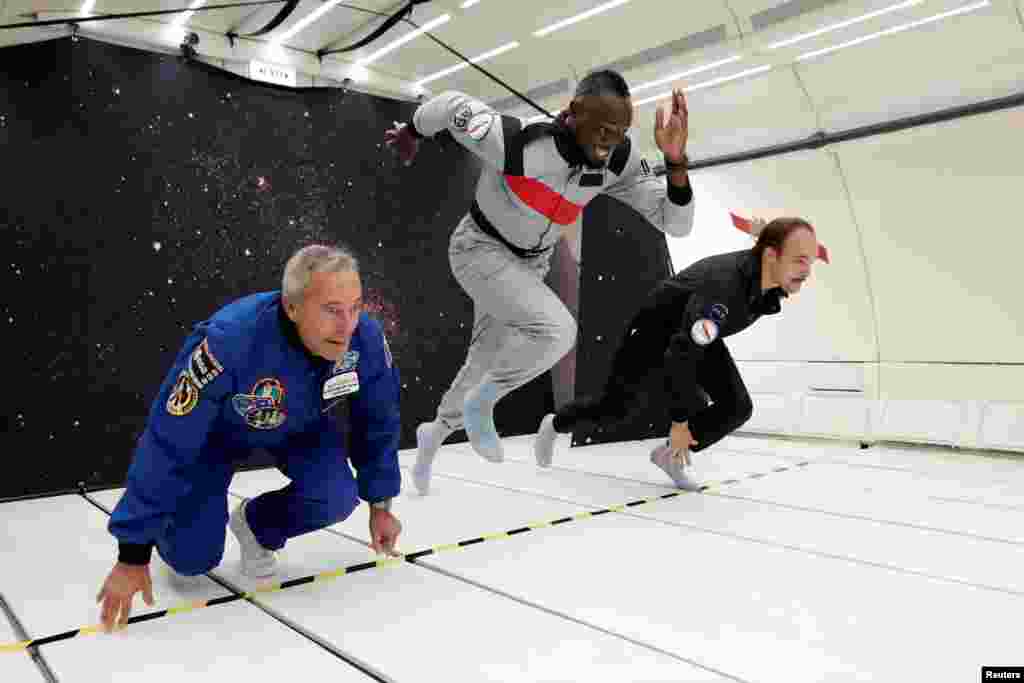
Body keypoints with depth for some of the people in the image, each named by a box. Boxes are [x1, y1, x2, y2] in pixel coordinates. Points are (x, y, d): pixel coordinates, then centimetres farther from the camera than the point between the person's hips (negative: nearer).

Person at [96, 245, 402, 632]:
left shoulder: (366, 337, -32)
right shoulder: (228, 341, -43)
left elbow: (377, 421, -11)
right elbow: (165, 448, -33)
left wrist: (379, 504, -3)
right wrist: (133, 554, -27)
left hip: (304, 424, 3)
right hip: (218, 427, -2)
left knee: (335, 499, -22)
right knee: (194, 557, -8)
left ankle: (257, 526, 11)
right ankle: (181, 545, 31)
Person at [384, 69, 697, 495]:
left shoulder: (619, 161, -19)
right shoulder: (514, 142, -33)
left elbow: (676, 223, -18)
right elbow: (451, 104, -15)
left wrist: (675, 160, -35)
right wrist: (411, 133, 5)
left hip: (530, 263, 6)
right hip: (480, 250, -6)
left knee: (487, 363, 19)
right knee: (557, 329, -30)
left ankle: (435, 432, 47)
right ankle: (481, 404, -3)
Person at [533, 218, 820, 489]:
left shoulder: (776, 278, -18)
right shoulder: (723, 284, -42)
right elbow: (681, 352, -37)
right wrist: (680, 421, -30)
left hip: (700, 334, 7)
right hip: (657, 331, -6)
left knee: (738, 407, -10)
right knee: (614, 407, 7)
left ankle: (671, 455, 10)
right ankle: (555, 424, 36)